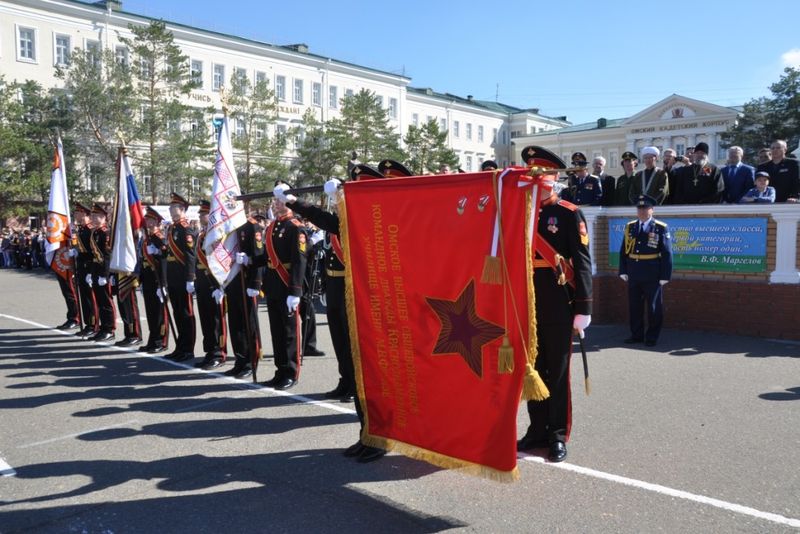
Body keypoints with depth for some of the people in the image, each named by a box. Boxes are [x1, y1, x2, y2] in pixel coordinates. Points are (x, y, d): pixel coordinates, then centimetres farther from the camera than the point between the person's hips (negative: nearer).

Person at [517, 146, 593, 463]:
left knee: (557, 371, 5)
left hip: (557, 304, -4)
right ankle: (538, 431, 24)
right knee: (533, 369, 12)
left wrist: (583, 307, -12)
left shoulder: (569, 214, -4)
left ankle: (558, 436, 17)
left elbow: (582, 262, -7)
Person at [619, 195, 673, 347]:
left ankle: (652, 337, 17)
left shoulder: (661, 228, -4)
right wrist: (623, 271, 3)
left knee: (654, 307, 5)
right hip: (633, 275, 4)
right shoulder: (630, 227, 7)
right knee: (634, 306, 11)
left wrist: (665, 276, -8)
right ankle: (636, 334, 22)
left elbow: (667, 254, -5)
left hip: (652, 276, -4)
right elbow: (624, 251, 9)